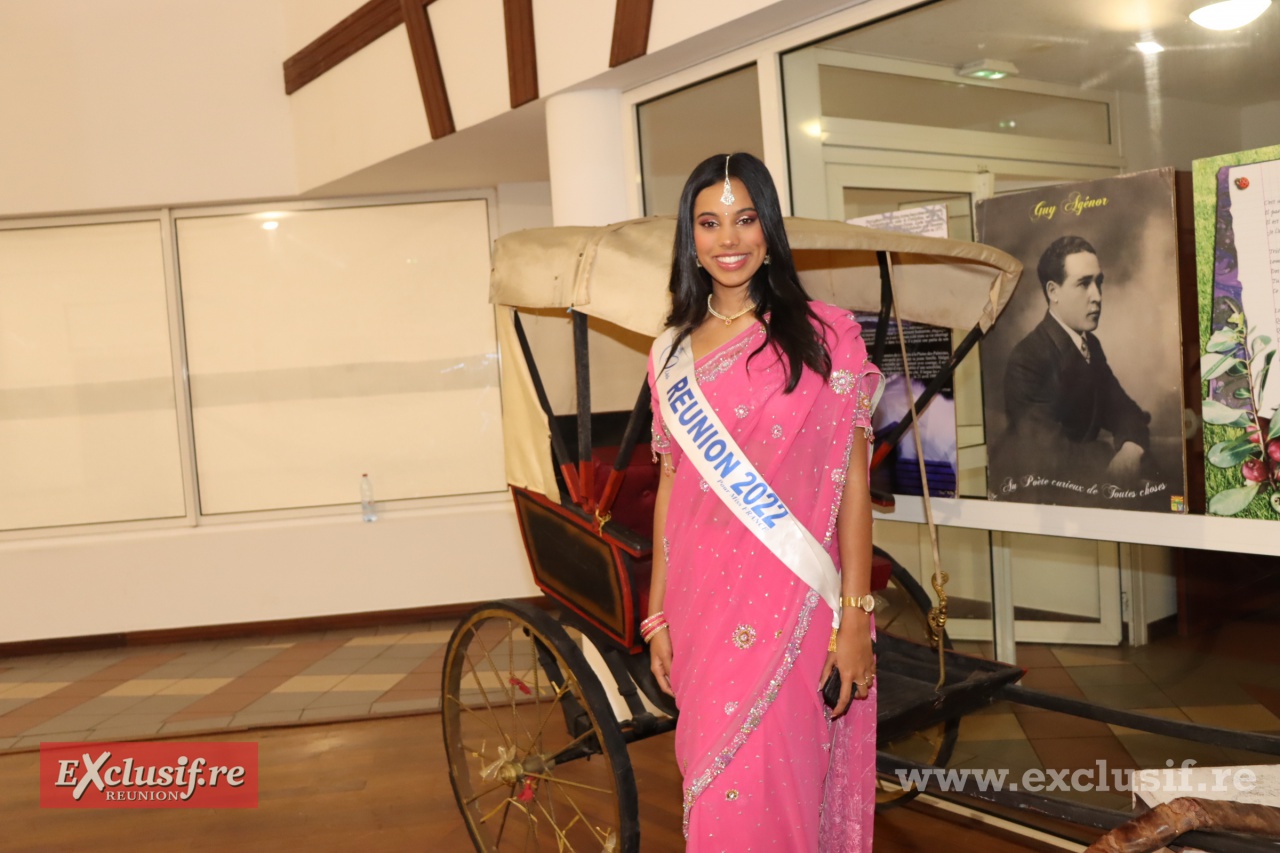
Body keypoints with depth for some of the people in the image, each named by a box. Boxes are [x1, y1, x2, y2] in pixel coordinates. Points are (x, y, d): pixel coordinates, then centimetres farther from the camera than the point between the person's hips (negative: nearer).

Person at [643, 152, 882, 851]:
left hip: (792, 602, -3)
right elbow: (671, 484, 11)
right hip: (702, 602, 4)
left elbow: (851, 478, -4)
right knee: (715, 791, 12)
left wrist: (855, 616, -8)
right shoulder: (671, 353, 9)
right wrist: (659, 614, 10)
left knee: (770, 793, -1)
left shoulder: (822, 335, -2)